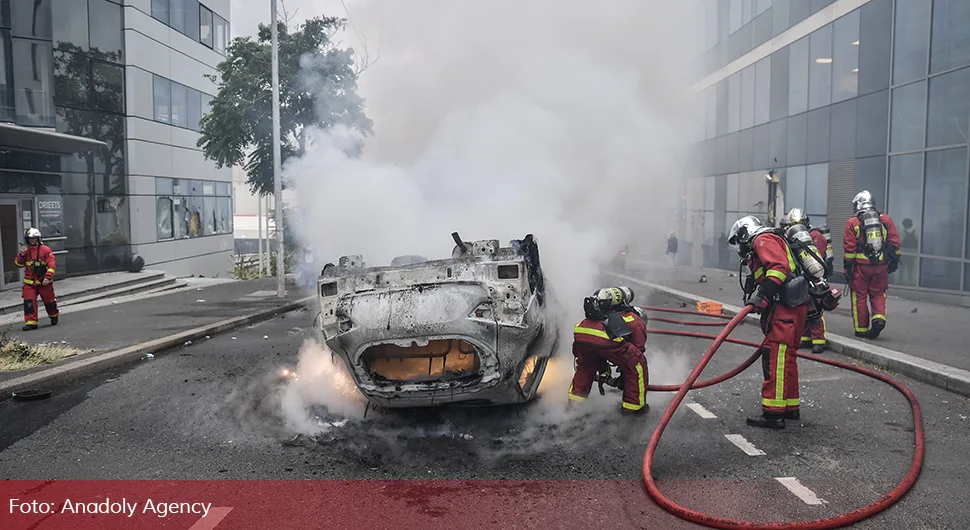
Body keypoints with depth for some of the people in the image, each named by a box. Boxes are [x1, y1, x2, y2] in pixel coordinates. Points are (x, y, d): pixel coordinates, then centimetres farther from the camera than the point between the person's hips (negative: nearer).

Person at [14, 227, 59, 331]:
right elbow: (18, 264, 8)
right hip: (29, 282, 3)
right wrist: (21, 255, -10)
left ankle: (54, 317, 34)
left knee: (49, 300, 10)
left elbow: (51, 265, -10)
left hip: (44, 282, -3)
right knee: (29, 302, -8)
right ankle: (31, 322, -5)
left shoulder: (46, 250, -6)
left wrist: (48, 278, -19)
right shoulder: (25, 251, 8)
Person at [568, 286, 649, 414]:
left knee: (584, 366, 35)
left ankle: (574, 402, 38)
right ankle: (634, 405, 22)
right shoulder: (638, 323, 27)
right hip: (606, 339, -6)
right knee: (637, 365, 15)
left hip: (581, 332, 6)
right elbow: (638, 349, 26)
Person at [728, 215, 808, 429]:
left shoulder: (763, 240, -3)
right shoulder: (769, 242, 29)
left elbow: (779, 266, -20)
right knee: (785, 357, 17)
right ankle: (790, 407, 27)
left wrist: (763, 294, -25)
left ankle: (773, 412, -13)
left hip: (786, 307, -11)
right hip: (794, 306, 11)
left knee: (774, 355, -12)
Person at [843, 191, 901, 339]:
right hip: (881, 265, 3)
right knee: (878, 294, 16)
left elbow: (849, 248, -7)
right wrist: (894, 261, 17)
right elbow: (895, 242, 7)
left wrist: (847, 267, -2)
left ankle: (862, 329, 10)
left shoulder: (853, 223, -4)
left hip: (861, 265, -3)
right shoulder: (885, 219, 6)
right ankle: (879, 318, -5)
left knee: (859, 296, 6)